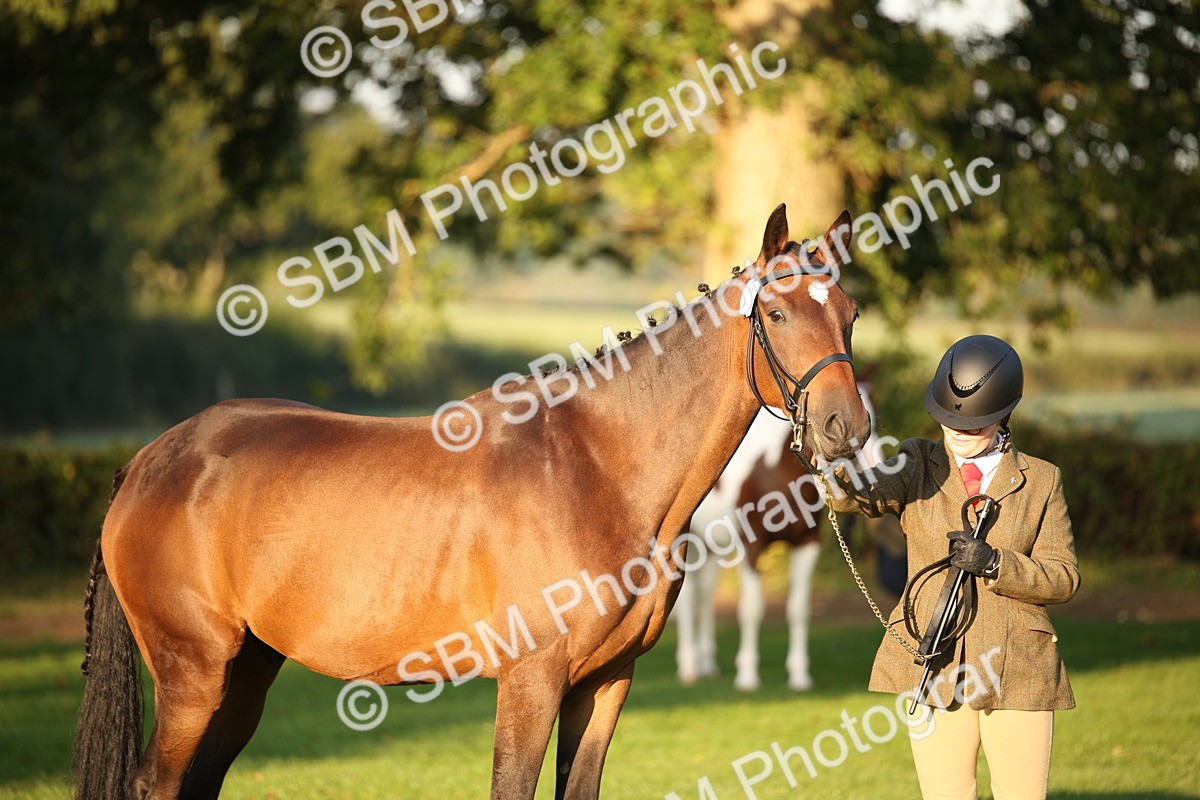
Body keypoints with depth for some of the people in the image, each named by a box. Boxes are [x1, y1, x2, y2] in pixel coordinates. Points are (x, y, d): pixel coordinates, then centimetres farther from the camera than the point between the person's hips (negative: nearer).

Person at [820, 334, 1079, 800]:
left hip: (1017, 670, 0)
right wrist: (833, 470, -42)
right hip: (934, 667, 0)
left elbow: (1064, 578, 1)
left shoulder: (1041, 480, 5)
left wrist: (994, 563, -17)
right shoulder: (919, 464, 4)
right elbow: (865, 495, -17)